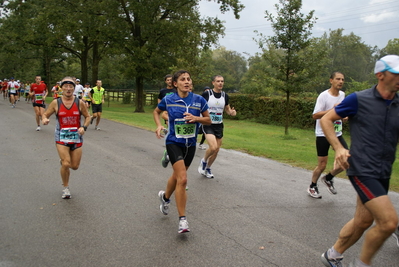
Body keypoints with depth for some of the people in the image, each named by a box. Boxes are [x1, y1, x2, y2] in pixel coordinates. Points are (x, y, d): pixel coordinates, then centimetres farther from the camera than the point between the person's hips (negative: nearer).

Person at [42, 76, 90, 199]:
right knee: (66, 164, -13)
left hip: (76, 137, 2)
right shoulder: (56, 103, -4)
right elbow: (45, 114, 5)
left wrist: (84, 127, -10)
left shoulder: (79, 103, -2)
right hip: (61, 137, -2)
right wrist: (44, 119, -19)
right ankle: (66, 188, 11)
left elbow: (87, 116, 8)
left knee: (75, 166, 5)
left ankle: (63, 160, 42)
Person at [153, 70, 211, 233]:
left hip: (190, 145, 3)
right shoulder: (168, 100, -7)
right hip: (174, 143, -3)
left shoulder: (199, 100, -5)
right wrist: (159, 125, -6)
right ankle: (182, 220, -10)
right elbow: (156, 111, 12)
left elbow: (208, 120, 4)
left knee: (177, 176, 19)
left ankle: (165, 197, 51)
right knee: (182, 179, -18)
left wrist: (196, 118, -16)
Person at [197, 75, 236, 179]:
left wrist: (232, 112, -6)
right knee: (213, 147, -22)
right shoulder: (206, 94, -10)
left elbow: (227, 109, 16)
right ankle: (204, 161, 9)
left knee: (216, 150, 8)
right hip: (208, 125, -5)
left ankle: (207, 168, 30)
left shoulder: (225, 96, 4)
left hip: (219, 125, 5)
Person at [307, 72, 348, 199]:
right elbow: (315, 115, -20)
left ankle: (328, 178, 21)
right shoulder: (324, 96, -14)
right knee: (322, 165, 0)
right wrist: (332, 110, -28)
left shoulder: (342, 94, 7)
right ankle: (312, 187, 24)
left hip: (337, 134, 6)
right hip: (323, 134, -6)